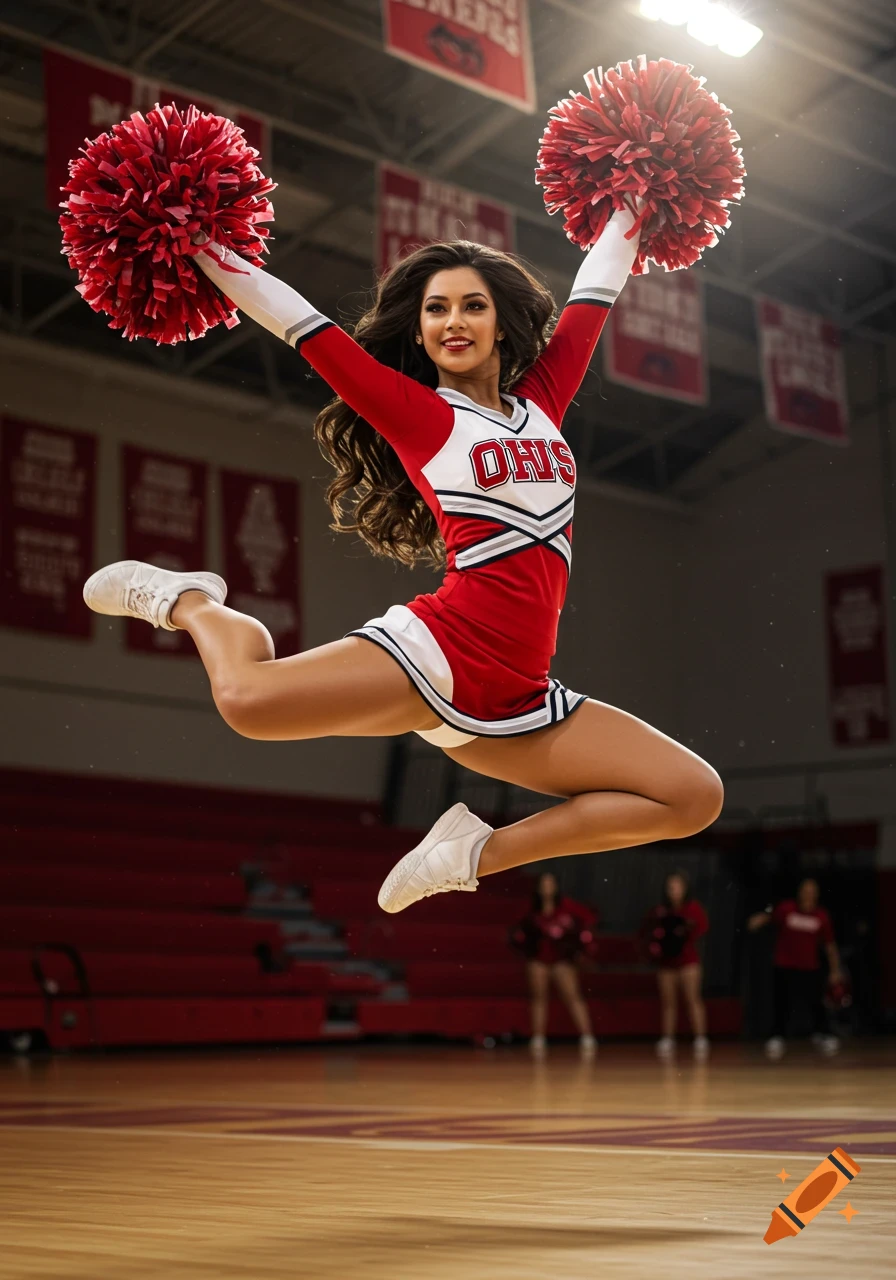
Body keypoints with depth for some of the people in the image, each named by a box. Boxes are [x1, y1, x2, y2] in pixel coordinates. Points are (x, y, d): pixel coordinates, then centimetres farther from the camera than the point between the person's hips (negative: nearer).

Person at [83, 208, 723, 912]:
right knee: (248, 700, -30)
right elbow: (290, 315, 4)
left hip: (517, 703, 6)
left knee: (697, 796, -2)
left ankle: (481, 851, 6)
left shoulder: (541, 399, 17)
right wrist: (197, 243, 4)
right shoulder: (415, 411, 5)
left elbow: (594, 292, 28)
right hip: (442, 650, -5)